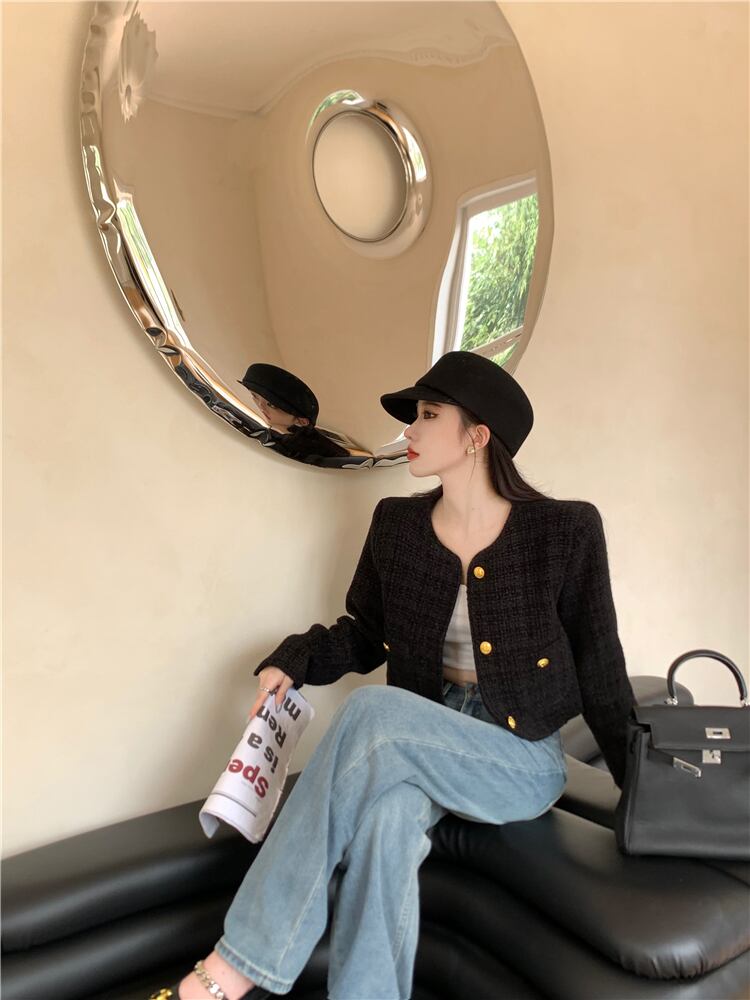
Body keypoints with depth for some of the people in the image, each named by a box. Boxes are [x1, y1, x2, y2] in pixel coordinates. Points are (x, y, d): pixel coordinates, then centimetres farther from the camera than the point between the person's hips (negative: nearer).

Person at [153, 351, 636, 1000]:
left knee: (374, 712, -31)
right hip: (423, 745, 3)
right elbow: (364, 635, 9)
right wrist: (294, 660, -10)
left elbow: (600, 674, -2)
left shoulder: (565, 531, -9)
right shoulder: (396, 523, 1)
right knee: (385, 817, -35)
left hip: (523, 762, -3)